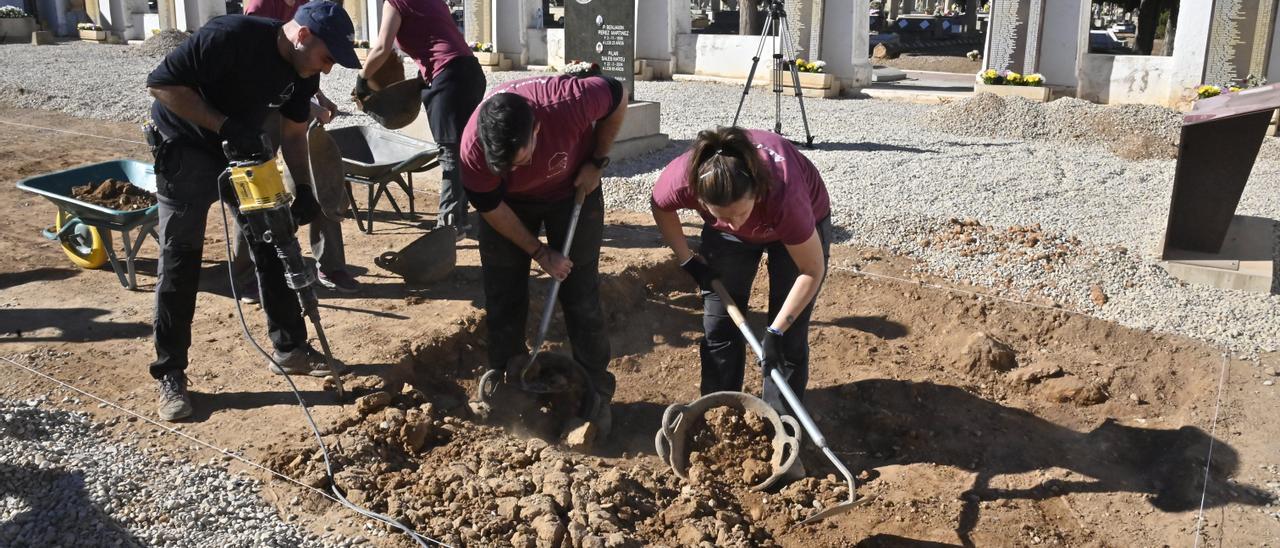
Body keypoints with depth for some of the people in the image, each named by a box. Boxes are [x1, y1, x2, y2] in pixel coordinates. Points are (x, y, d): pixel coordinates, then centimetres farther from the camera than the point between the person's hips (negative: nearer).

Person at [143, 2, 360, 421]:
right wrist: (224, 125, -32)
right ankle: (170, 375, 3)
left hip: (243, 149, 7)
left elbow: (293, 132, 3)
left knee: (272, 247, 4)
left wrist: (304, 188, -8)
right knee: (180, 258, -6)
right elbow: (162, 83, -27)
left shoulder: (303, 72, -8)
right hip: (185, 147, -6)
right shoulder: (231, 36, -30)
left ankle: (289, 349, 15)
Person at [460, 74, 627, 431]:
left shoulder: (569, 102, -40)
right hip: (508, 202, 1)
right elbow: (490, 208, -17)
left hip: (572, 191, -1)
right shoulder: (473, 148, -34)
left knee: (581, 298, -2)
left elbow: (617, 97, -17)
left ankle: (597, 392, 11)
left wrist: (597, 162, -16)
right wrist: (540, 253, -14)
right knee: (503, 298, 2)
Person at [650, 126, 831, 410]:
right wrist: (687, 261, -7)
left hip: (803, 221, -2)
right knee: (718, 327, 1)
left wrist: (776, 330, -27)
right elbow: (661, 207, -8)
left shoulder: (784, 195, -44)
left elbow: (813, 270, -28)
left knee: (789, 337, -4)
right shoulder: (681, 179, -37)